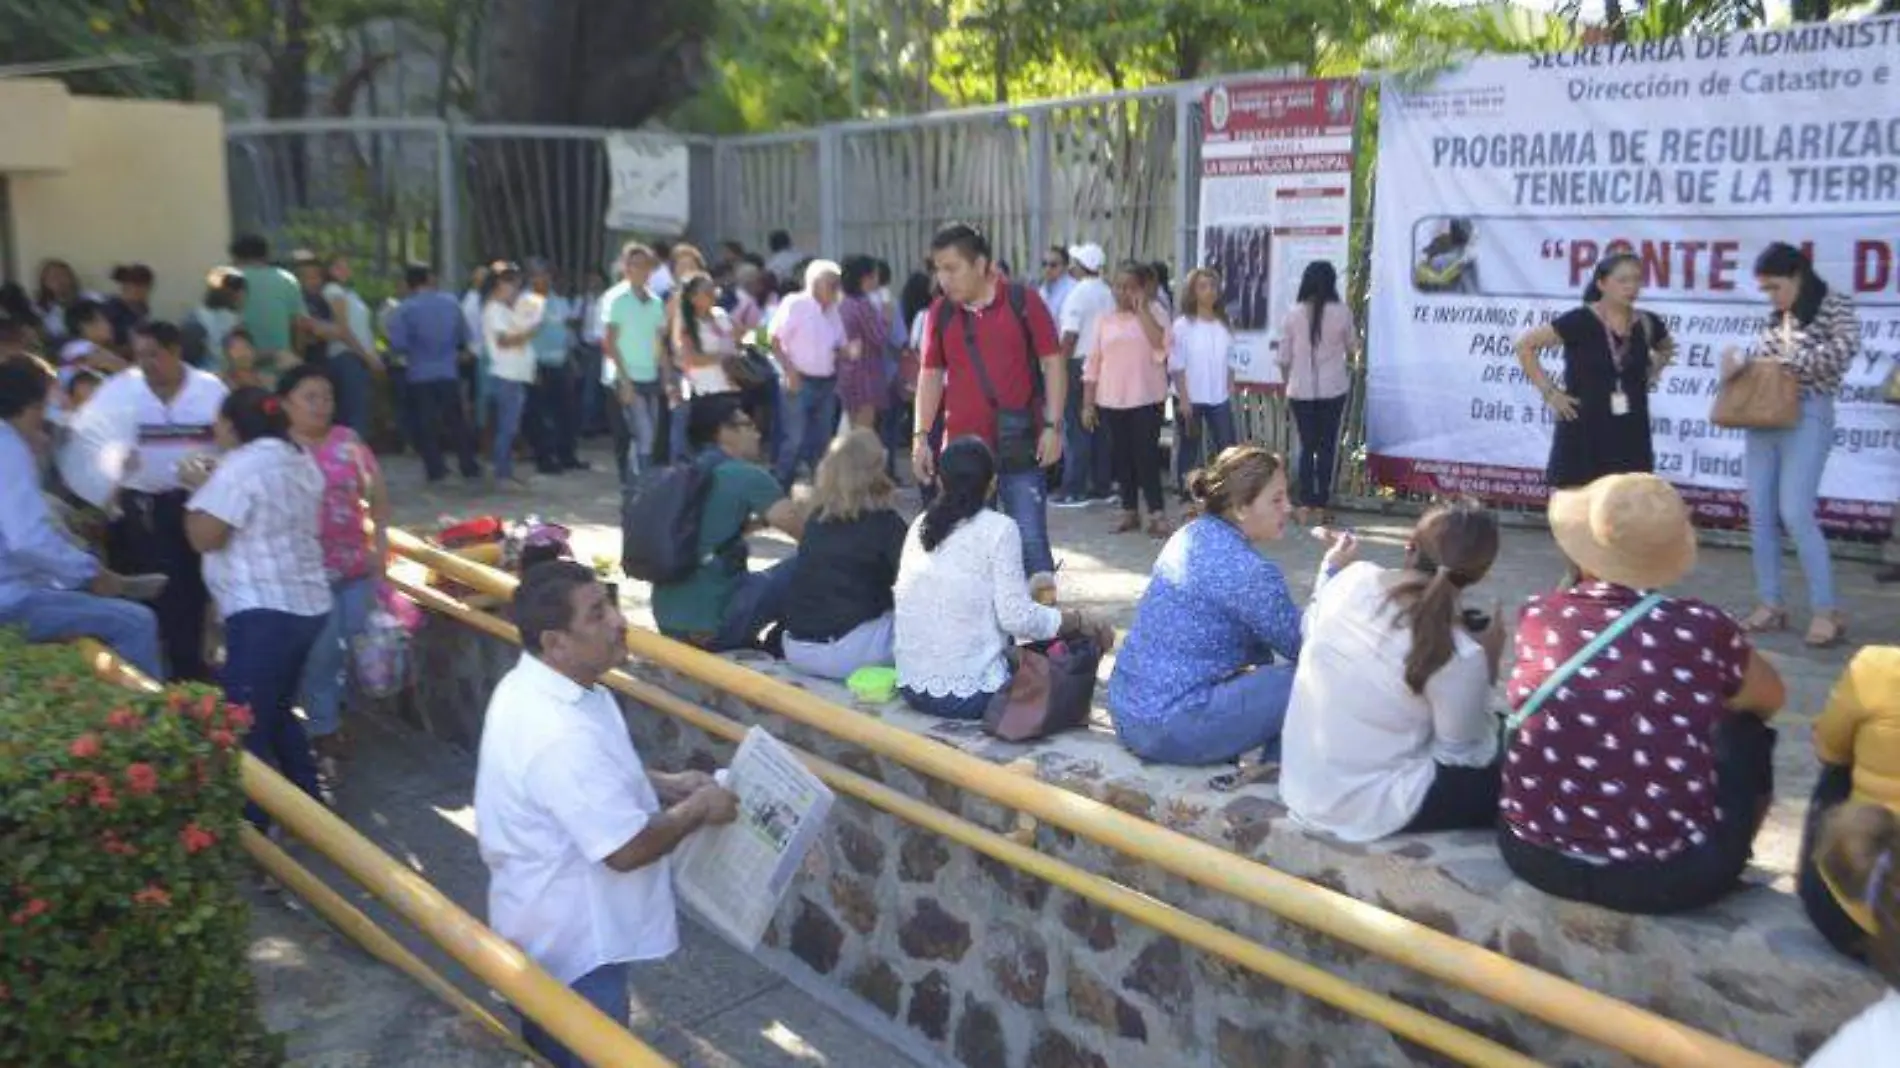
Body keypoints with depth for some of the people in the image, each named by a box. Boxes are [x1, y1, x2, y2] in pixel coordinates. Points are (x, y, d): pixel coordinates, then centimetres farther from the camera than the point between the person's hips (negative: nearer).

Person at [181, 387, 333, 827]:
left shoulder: (239, 466, -13)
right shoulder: (300, 461, 15)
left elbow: (204, 537, -14)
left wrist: (199, 488, 1)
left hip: (262, 611, -9)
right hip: (308, 604, 9)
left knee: (245, 722, -4)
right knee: (278, 711, 21)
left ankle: (253, 823, -3)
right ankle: (308, 801, 26)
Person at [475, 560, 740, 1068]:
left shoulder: (535, 684, -3)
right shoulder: (560, 735, -35)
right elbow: (628, 849, -30)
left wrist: (666, 784, 1)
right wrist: (698, 810, -15)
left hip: (554, 921, 9)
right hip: (574, 941, -9)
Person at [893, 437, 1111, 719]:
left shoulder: (921, 525, 7)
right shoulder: (999, 528, -9)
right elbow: (1017, 617, -15)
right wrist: (1079, 621, -1)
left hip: (911, 689, 6)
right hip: (969, 696, -6)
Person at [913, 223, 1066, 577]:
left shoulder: (1023, 301, -3)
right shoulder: (940, 312, 6)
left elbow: (1053, 362, -2)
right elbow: (931, 375, 11)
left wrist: (1052, 426, -8)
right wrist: (920, 436, 5)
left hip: (1020, 450, -3)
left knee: (1031, 544, 0)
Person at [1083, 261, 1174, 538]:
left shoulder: (1155, 313, 0)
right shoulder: (1105, 320, 9)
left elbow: (1161, 345, -19)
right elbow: (1093, 364, 9)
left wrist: (1142, 309, -16)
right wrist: (1087, 404, 6)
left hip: (1146, 399, -4)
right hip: (1111, 401, 4)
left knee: (1147, 456, -7)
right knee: (1122, 457, 9)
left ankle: (1157, 514, -5)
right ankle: (1129, 511, 18)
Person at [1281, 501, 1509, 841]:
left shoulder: (1351, 578, -11)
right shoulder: (1458, 654, -26)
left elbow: (1310, 628, 12)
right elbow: (1464, 753, -10)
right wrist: (1487, 668, -3)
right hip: (1366, 808, -7)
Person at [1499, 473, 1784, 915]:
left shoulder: (1537, 615, -4)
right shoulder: (1702, 629, -9)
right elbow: (1771, 698, 13)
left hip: (1536, 857, 2)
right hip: (1669, 877, -2)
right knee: (1745, 733, 21)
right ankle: (1727, 864, 37)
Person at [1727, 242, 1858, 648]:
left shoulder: (1835, 304, -2)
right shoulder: (1776, 316, 15)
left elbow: (1844, 349, -18)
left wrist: (1788, 361, -13)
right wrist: (1738, 367, -5)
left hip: (1806, 418, -6)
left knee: (1795, 515, -13)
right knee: (1760, 515, 4)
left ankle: (1825, 612, -4)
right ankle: (1770, 605, 13)